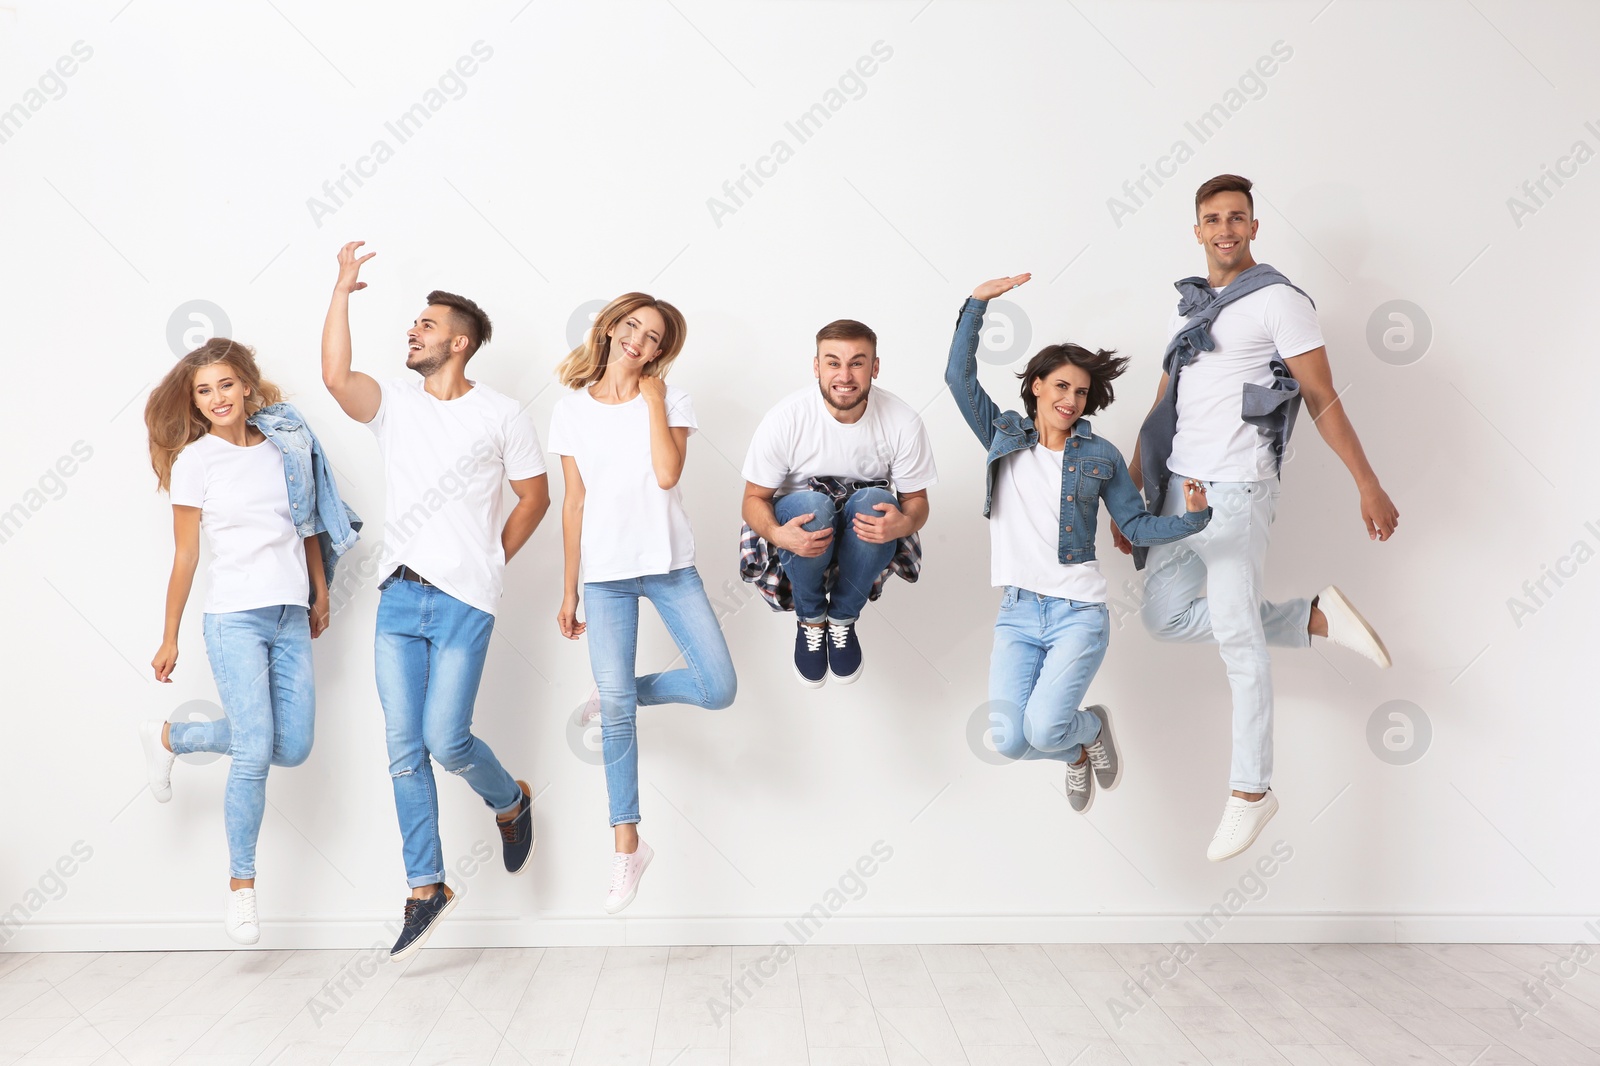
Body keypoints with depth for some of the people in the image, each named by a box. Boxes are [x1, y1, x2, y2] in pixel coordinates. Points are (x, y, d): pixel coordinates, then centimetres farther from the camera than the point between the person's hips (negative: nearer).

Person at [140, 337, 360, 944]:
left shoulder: (285, 444, 8)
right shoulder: (194, 461, -1)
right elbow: (185, 556, 1)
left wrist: (320, 596, 18)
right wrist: (169, 637, 2)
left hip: (291, 616, 5)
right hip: (234, 618, -4)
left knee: (293, 747, 4)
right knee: (256, 751, -10)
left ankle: (172, 737, 29)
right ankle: (241, 885, 8)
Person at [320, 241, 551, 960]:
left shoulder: (501, 413, 0)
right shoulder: (393, 402, 8)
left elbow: (535, 495, 6)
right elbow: (335, 376, -12)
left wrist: (491, 559, 4)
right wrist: (343, 288, -6)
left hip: (464, 603, -4)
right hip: (398, 598, 4)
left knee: (445, 741, -8)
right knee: (404, 751, 4)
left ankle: (511, 802, 26)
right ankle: (426, 887, 17)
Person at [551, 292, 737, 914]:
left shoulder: (670, 399, 1)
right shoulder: (572, 410, 6)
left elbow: (667, 474, -16)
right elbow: (574, 503, 8)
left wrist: (652, 398, -10)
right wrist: (569, 590, 8)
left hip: (668, 564, 0)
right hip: (605, 573, 0)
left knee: (718, 689, -8)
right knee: (615, 710, -3)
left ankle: (623, 692, 20)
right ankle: (627, 845, 10)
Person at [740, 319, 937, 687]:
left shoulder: (902, 421, -15)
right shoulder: (786, 418, -19)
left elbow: (916, 500, -4)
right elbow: (754, 499, -10)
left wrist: (903, 524, -30)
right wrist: (777, 533, -34)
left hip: (863, 530, 1)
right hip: (800, 526, -1)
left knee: (877, 500, -33)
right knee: (810, 504, -35)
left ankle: (842, 618, -8)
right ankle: (810, 619, -7)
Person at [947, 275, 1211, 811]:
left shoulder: (1101, 455, 6)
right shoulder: (1004, 435, 8)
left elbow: (1137, 526, 9)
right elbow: (959, 376, -1)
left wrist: (1192, 517, -9)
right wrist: (977, 303, -8)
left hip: (1078, 612, -2)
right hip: (1017, 612, 2)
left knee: (1043, 730, -20)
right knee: (1008, 740, -12)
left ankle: (1092, 727, 19)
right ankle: (1077, 750, 25)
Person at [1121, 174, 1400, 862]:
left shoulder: (1279, 301, -4)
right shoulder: (1186, 307, 16)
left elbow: (1324, 400, -6)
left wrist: (1369, 485, -10)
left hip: (1235, 492, -7)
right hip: (1177, 488, 7)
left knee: (1237, 637, -4)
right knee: (1163, 616, 6)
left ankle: (1251, 792, 9)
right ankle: (1317, 619, 15)